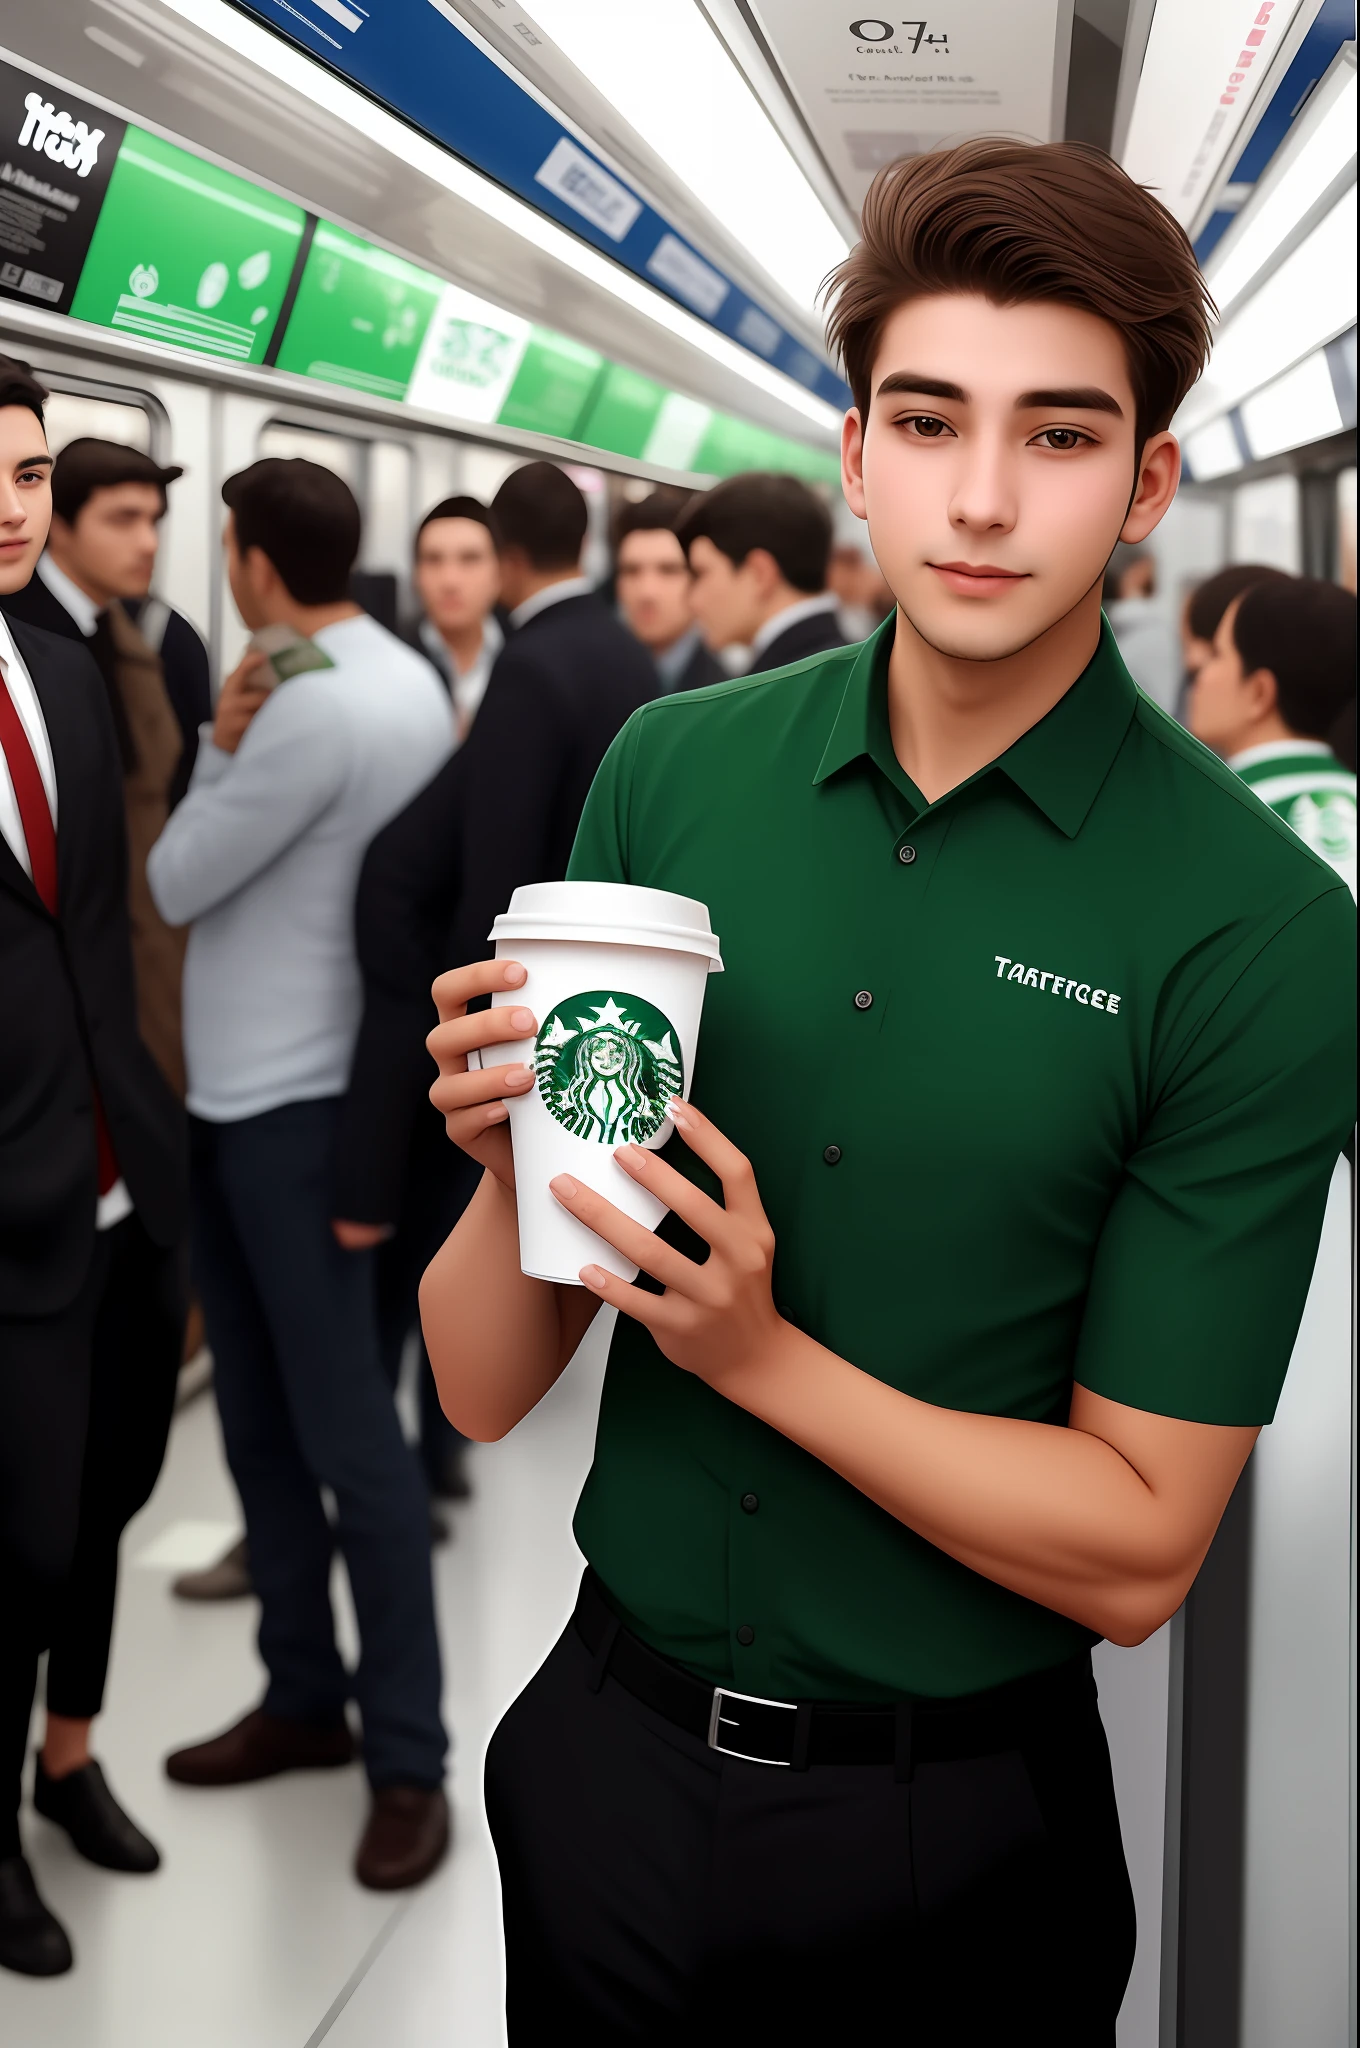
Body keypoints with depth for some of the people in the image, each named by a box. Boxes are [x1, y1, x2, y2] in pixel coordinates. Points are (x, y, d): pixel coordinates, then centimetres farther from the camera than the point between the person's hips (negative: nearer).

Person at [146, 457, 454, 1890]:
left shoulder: (321, 708, -20)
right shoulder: (394, 677, 10)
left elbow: (173, 885, -13)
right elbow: (232, 861, 12)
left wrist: (216, 745, 0)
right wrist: (230, 744, -4)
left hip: (299, 1104, -10)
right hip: (240, 1091, 10)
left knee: (346, 1434, -2)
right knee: (262, 1423, 15)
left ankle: (409, 1756, 8)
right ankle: (305, 1696, 27)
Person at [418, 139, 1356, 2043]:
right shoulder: (670, 771, -6)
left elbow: (1137, 1549, -13)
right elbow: (485, 1393, -4)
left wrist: (762, 1355, -24)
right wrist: (508, 1159, -23)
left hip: (952, 1834, -3)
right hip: (605, 1745, 3)